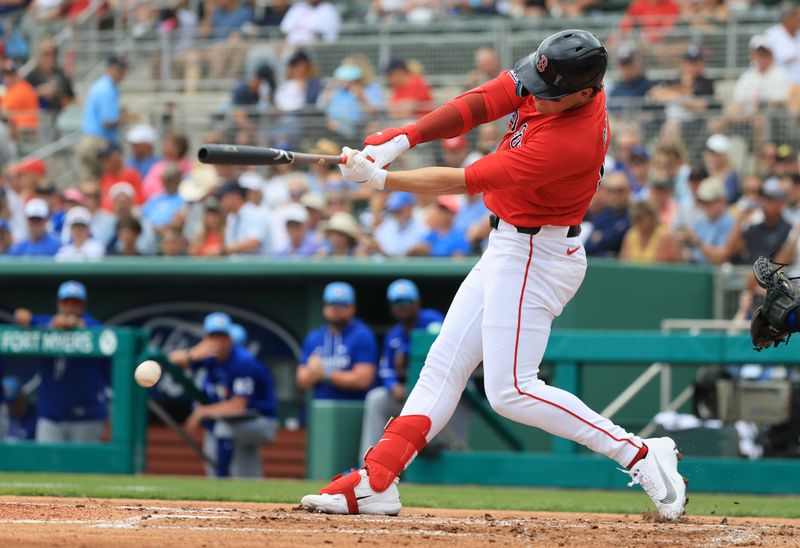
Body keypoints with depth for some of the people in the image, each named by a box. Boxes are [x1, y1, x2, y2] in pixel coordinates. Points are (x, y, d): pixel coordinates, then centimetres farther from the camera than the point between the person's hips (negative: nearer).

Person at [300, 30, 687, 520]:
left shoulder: (571, 141, -31)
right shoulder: (556, 78, -7)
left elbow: (466, 181, -27)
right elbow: (477, 106, -7)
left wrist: (380, 179, -21)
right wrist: (400, 141, -19)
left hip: (534, 258, -10)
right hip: (510, 249, 10)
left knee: (511, 391, -11)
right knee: (444, 365, 9)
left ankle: (639, 454, -9)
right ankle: (375, 483, 11)